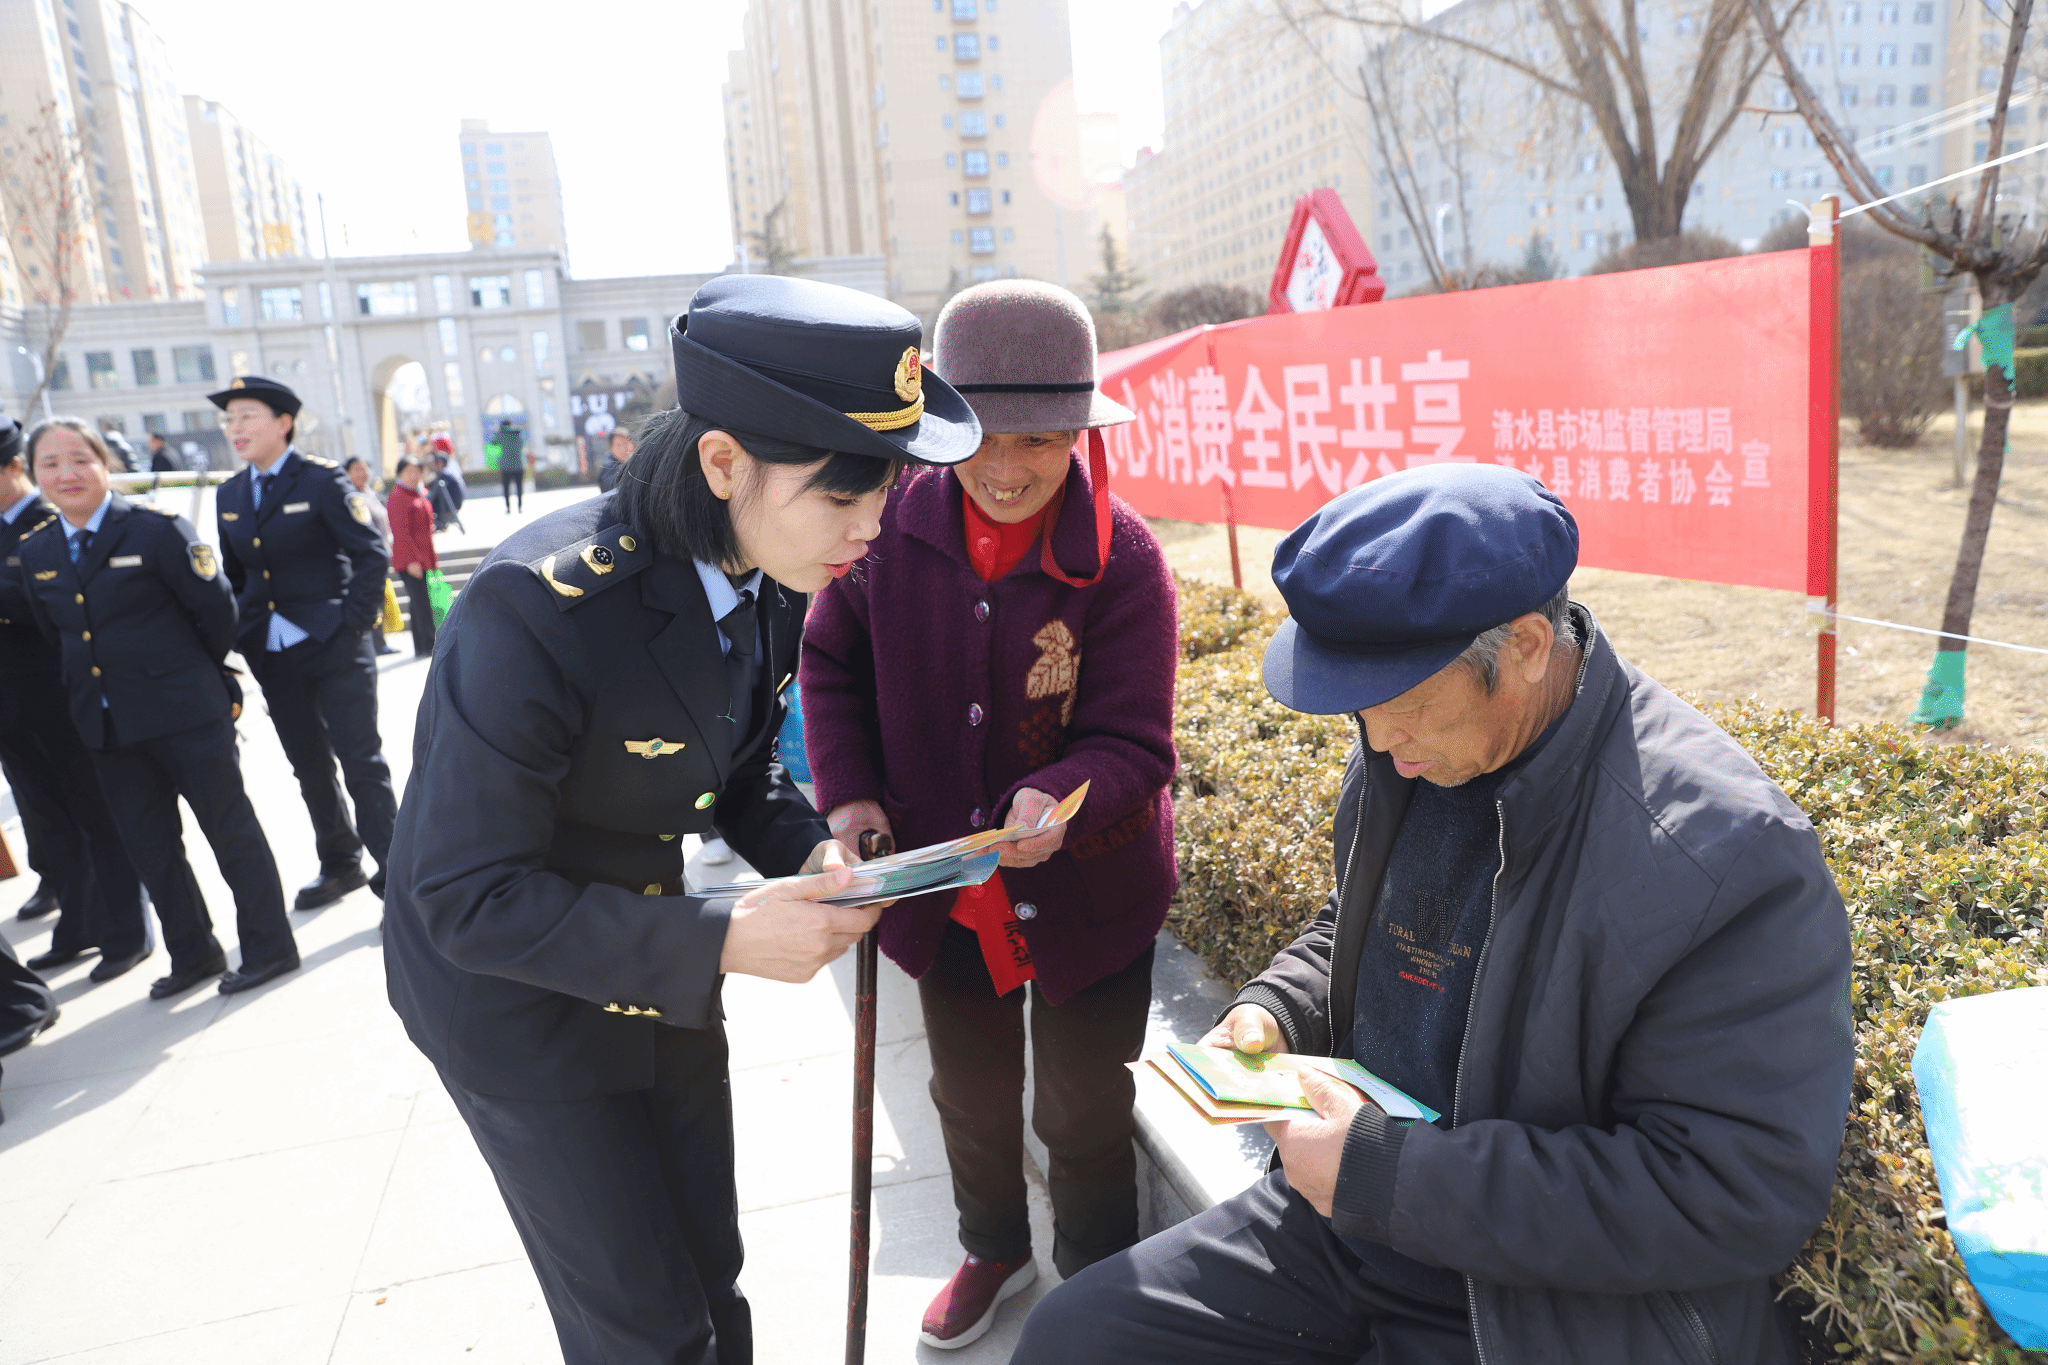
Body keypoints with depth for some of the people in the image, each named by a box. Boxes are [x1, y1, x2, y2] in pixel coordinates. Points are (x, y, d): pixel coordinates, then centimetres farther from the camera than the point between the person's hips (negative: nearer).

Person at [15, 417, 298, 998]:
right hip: (106, 725, 6)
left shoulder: (155, 530, -11)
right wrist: (102, 676, 15)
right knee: (149, 847, 13)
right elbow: (55, 633, 19)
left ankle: (268, 947, 13)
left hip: (185, 712, -6)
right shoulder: (36, 552, 7)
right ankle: (193, 955, 27)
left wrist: (195, 672, 5)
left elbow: (216, 608, -6)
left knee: (230, 828, 2)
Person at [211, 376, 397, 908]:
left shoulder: (321, 479, -8)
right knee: (309, 766, 14)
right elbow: (234, 574, 17)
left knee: (361, 763, -3)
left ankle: (393, 873, 6)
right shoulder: (230, 494, 11)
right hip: (272, 655, 6)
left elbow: (372, 555, -11)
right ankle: (340, 864, 28)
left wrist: (353, 624, -14)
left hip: (334, 649, -6)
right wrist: (238, 635, 8)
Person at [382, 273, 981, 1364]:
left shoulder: (774, 583, -11)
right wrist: (722, 939, -33)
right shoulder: (536, 610, -33)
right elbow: (469, 900, -27)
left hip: (660, 967, 6)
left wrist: (807, 851, -14)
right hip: (509, 985, -6)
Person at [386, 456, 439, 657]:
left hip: (423, 559, 9)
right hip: (409, 561, -9)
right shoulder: (398, 496, -10)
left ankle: (421, 648, 15)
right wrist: (412, 560, -20)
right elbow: (401, 531, -16)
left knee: (420, 603, 11)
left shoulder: (420, 495, 18)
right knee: (422, 604, -11)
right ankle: (429, 647, -9)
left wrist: (432, 558, 22)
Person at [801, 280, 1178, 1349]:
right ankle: (993, 1249, 54)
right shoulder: (895, 529, -12)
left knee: (1082, 1111, 15)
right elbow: (832, 665, 2)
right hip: (943, 886, 4)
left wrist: (1059, 801, -41)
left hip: (1086, 893, -3)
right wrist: (849, 793, -11)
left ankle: (1096, 1281, 44)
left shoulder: (1120, 559, -20)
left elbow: (1133, 743, -20)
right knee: (970, 1094, 25)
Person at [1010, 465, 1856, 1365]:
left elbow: (1743, 1193, -25)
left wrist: (1388, 1177, -26)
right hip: (1342, 1222, 7)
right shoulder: (1401, 754, -3)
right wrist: (1276, 1011, -5)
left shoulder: (1728, 856, -25)